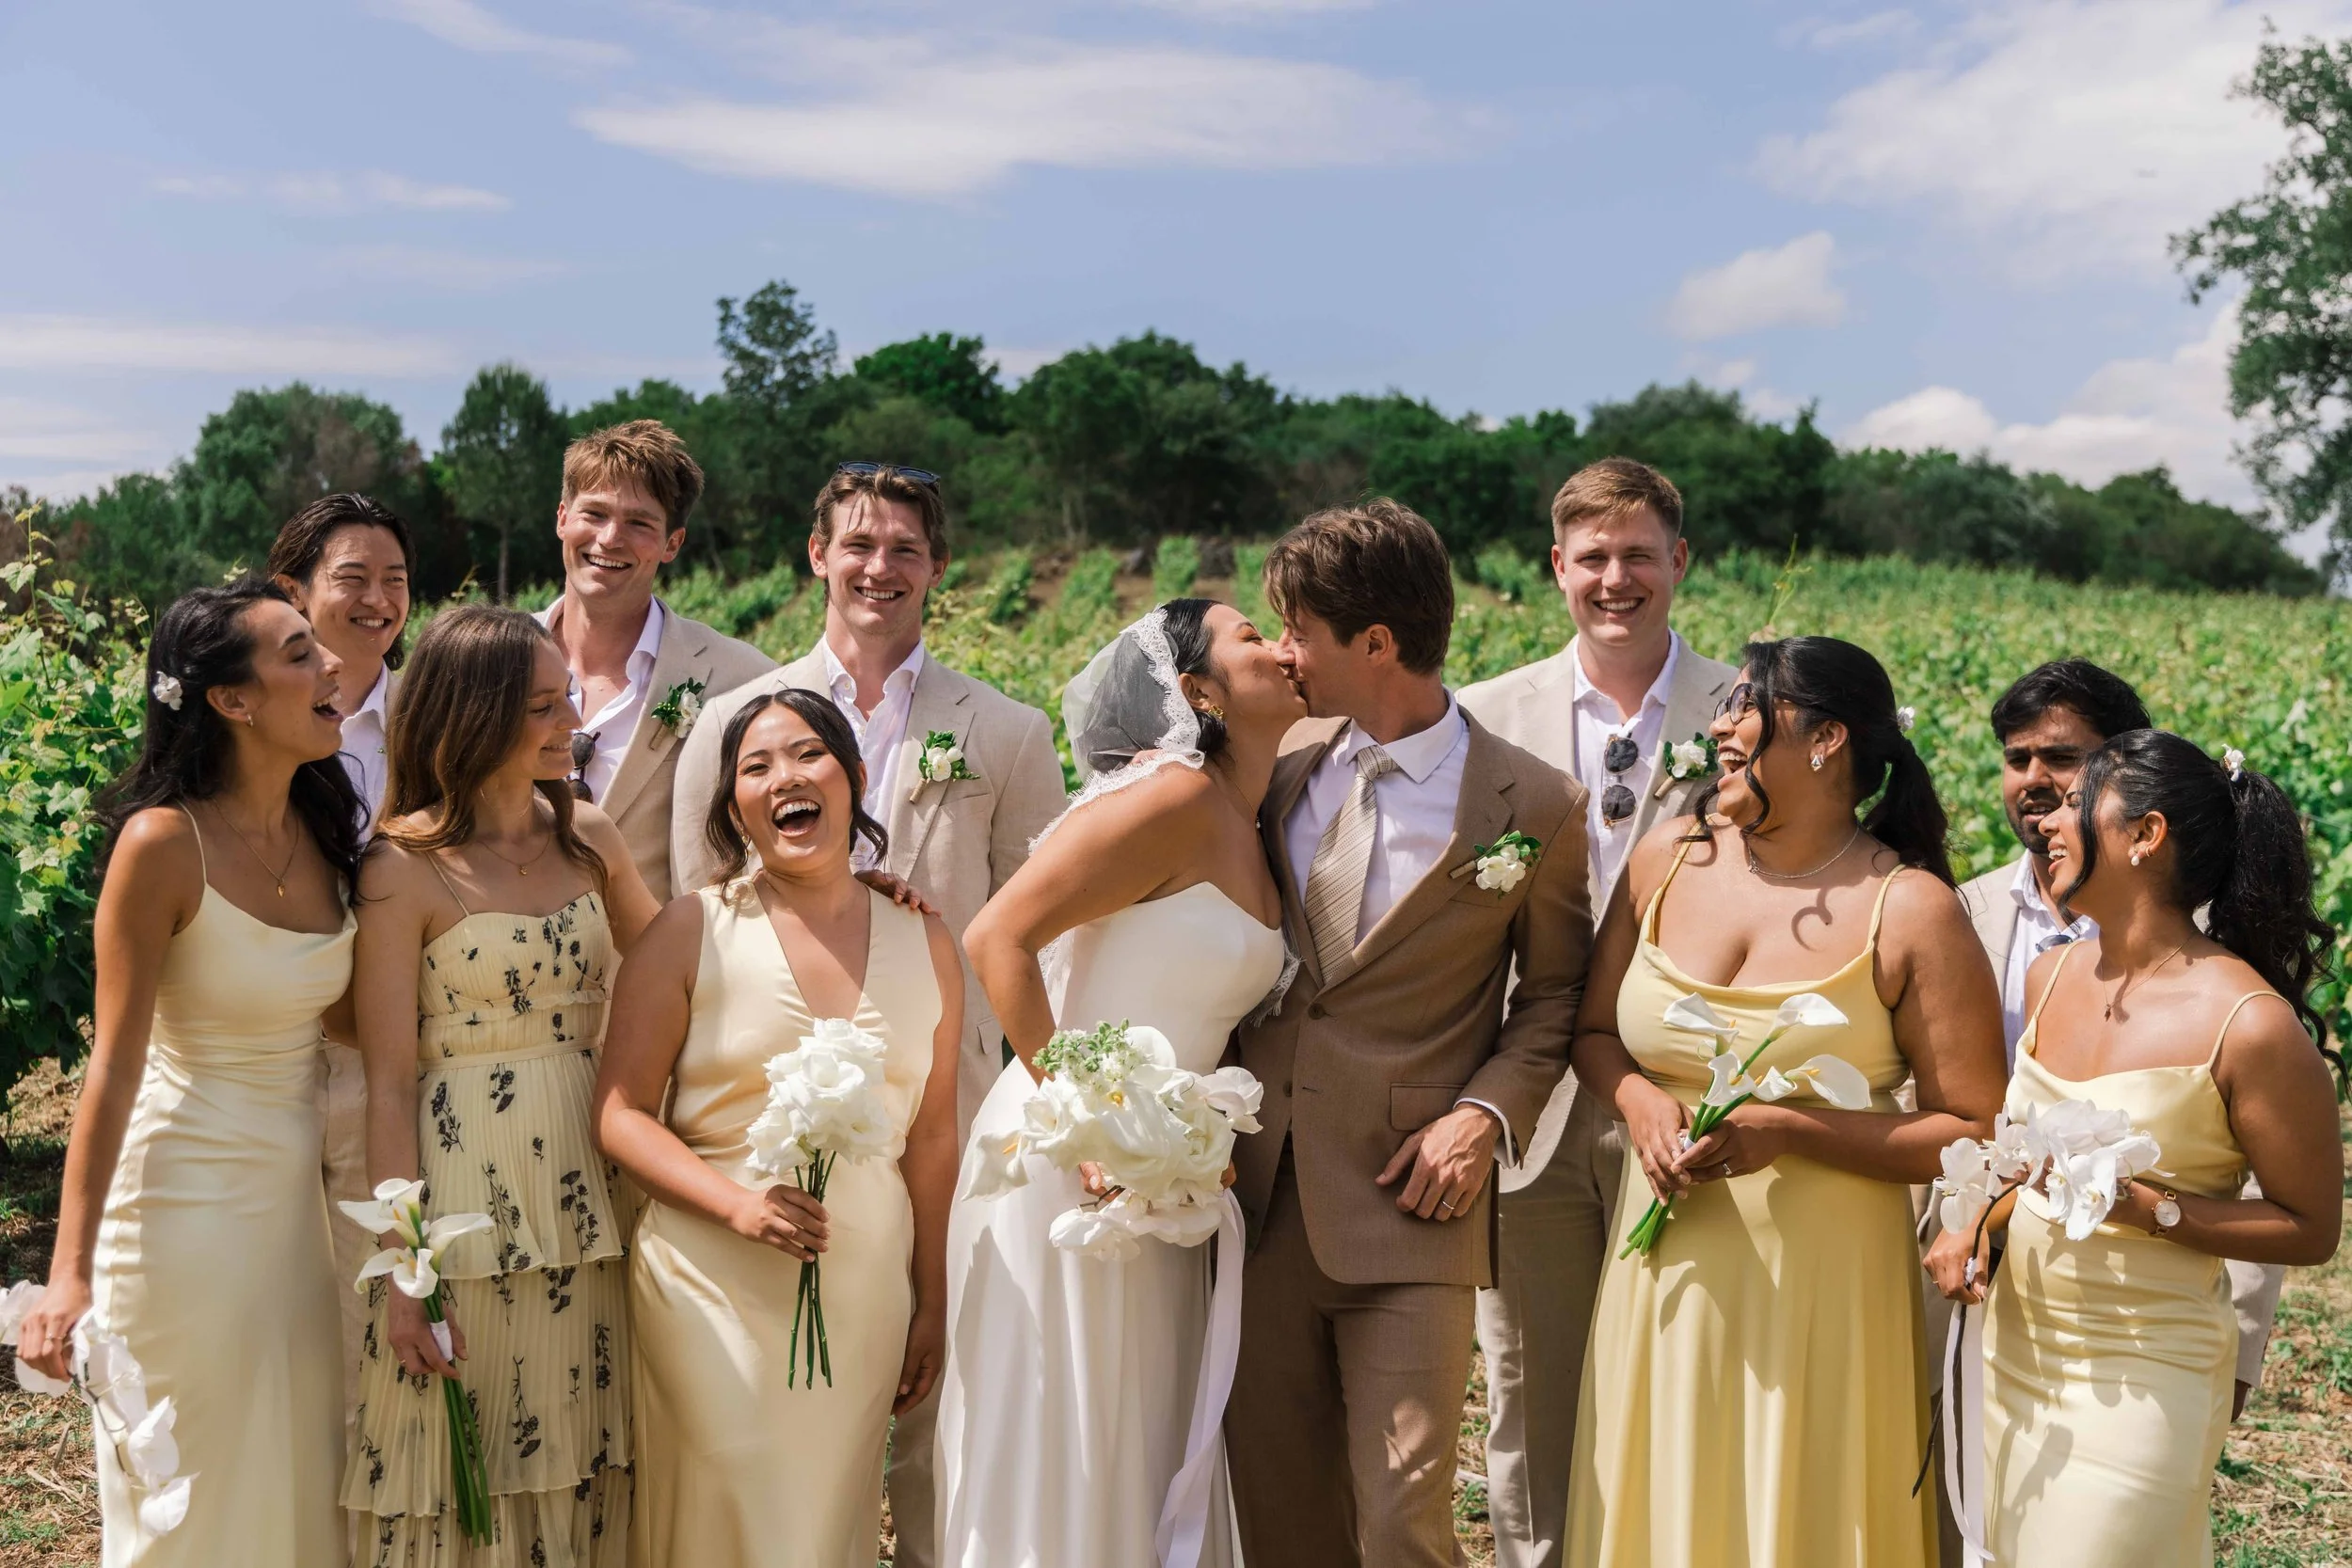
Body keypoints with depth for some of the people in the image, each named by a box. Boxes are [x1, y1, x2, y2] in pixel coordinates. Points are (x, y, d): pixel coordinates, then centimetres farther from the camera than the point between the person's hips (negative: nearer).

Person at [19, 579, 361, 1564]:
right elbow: (116, 1060, -17)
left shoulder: (324, 832, 2)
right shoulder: (165, 842, -16)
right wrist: (71, 1270, -20)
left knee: (305, 1472, 15)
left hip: (302, 1188, 6)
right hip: (188, 1195, -6)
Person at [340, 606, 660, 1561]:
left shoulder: (587, 839, 6)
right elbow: (390, 1084, -10)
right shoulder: (405, 869, -9)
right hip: (465, 1190, -5)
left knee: (580, 1463, 13)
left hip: (589, 1185, 5)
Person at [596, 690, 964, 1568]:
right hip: (714, 1288, -3)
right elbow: (621, 1113, -4)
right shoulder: (693, 931, -2)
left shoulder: (923, 942, 7)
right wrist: (737, 1202, -19)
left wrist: (933, 1304, 12)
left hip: (866, 1297, 3)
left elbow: (931, 1137, 11)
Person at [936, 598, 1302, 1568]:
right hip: (1067, 1166, -8)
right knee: (1056, 1463, 1)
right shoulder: (1172, 798, -15)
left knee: (1154, 1464, 14)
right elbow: (998, 938, -21)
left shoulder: (1244, 826, 11)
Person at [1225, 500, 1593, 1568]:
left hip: (1407, 1202, -4)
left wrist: (1487, 1114, -9)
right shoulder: (1283, 761, 5)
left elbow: (1553, 993, 7)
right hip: (1257, 1195, 4)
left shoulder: (1534, 807, -6)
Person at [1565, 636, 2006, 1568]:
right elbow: (1595, 1031, 13)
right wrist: (1639, 1100, -9)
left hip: (1817, 1283, -4)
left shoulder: (1911, 912, -10)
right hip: (1666, 1273, 4)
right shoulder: (1669, 857, 2)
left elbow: (1975, 1134, -9)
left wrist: (1789, 1130, -19)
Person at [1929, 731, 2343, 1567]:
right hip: (2014, 1351, 6)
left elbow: (2310, 1229, -10)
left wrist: (2146, 1207, -22)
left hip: (2139, 1379, -6)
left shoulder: (2250, 1023, -17)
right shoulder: (2051, 976, 4)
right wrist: (1979, 1228, 2)